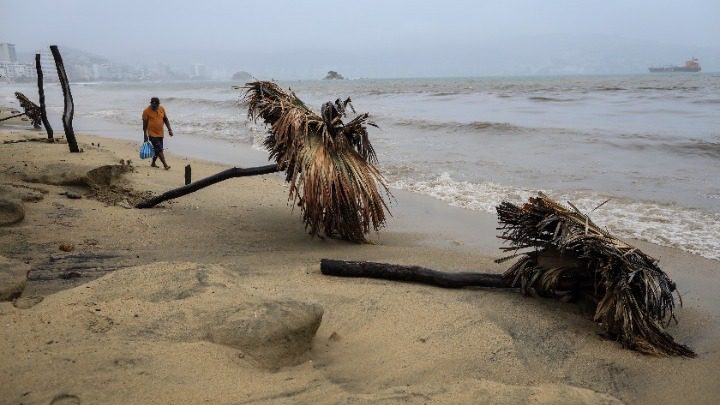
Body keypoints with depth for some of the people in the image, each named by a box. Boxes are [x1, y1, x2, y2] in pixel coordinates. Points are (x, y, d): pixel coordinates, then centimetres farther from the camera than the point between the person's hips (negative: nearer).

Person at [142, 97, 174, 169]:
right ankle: (165, 165, -16)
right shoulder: (146, 111, -11)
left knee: (157, 149, 13)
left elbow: (165, 119, 12)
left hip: (160, 133, 6)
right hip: (152, 134, -6)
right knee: (159, 149, -13)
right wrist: (145, 135, -7)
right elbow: (145, 124, -7)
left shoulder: (162, 109, 2)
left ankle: (153, 163, 30)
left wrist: (169, 129, 3)